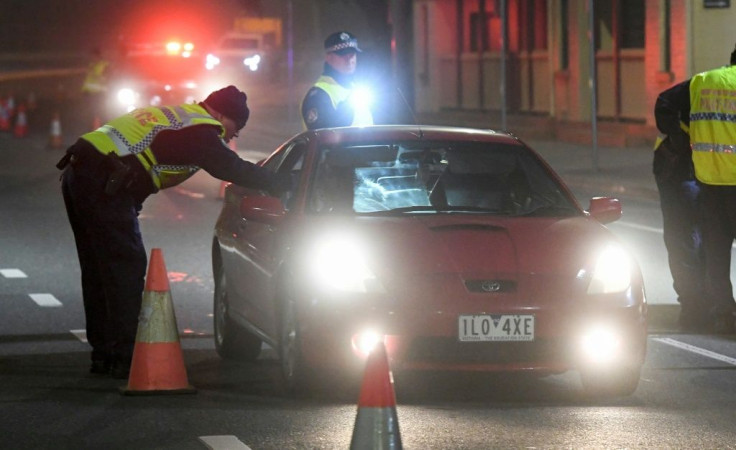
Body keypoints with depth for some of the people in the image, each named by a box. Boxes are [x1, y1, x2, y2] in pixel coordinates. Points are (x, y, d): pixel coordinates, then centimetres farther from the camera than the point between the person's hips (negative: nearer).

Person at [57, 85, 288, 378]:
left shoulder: (178, 114, 25)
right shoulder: (200, 131, -5)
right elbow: (235, 170, -6)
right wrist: (283, 187, 4)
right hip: (103, 185, -10)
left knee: (98, 270, 16)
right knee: (125, 268, -5)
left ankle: (103, 354, 22)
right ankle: (125, 357, -5)